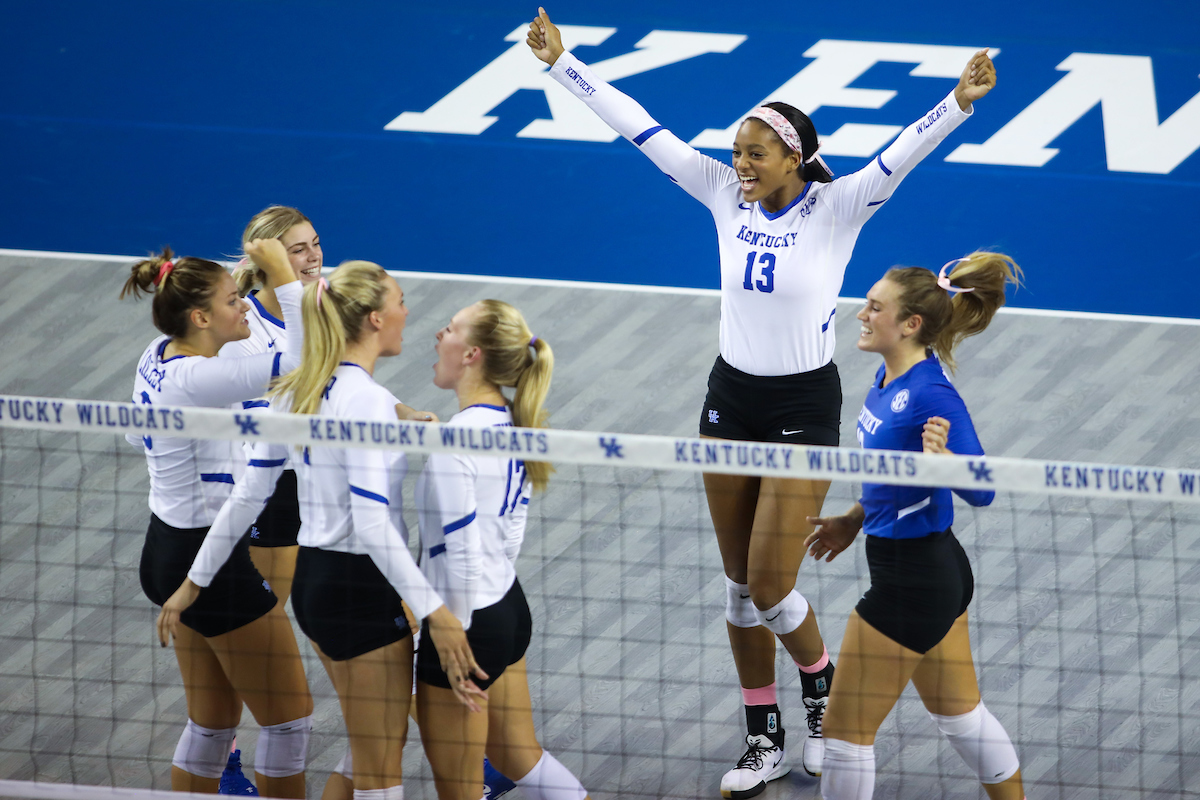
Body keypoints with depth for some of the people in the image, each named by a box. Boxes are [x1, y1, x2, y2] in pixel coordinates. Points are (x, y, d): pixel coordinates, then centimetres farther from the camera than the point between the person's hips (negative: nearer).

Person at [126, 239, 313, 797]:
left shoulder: (161, 355, 1)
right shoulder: (192, 380, -26)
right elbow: (306, 356, -28)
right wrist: (282, 274, -22)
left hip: (171, 553, 10)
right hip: (212, 561, -10)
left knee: (213, 722, 17)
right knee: (289, 719, 4)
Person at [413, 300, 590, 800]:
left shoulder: (452, 444, -23)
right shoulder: (513, 426, 3)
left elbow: (459, 554, -22)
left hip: (467, 622, -8)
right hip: (509, 606, 8)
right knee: (517, 756, 24)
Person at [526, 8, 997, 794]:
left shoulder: (835, 208, -14)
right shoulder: (727, 196, -3)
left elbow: (898, 156, -29)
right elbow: (641, 127, -2)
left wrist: (959, 102, -46)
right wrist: (562, 63, -1)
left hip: (804, 406, -5)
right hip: (730, 397, 5)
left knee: (771, 590, -6)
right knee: (740, 584, 9)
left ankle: (824, 690, 24)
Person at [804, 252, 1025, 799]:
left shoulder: (931, 396, -26)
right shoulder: (891, 376, 2)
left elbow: (980, 491, -31)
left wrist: (944, 459, -49)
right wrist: (856, 520, 24)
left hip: (912, 583, -10)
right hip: (937, 569, 10)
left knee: (846, 730, 2)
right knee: (959, 713, 24)